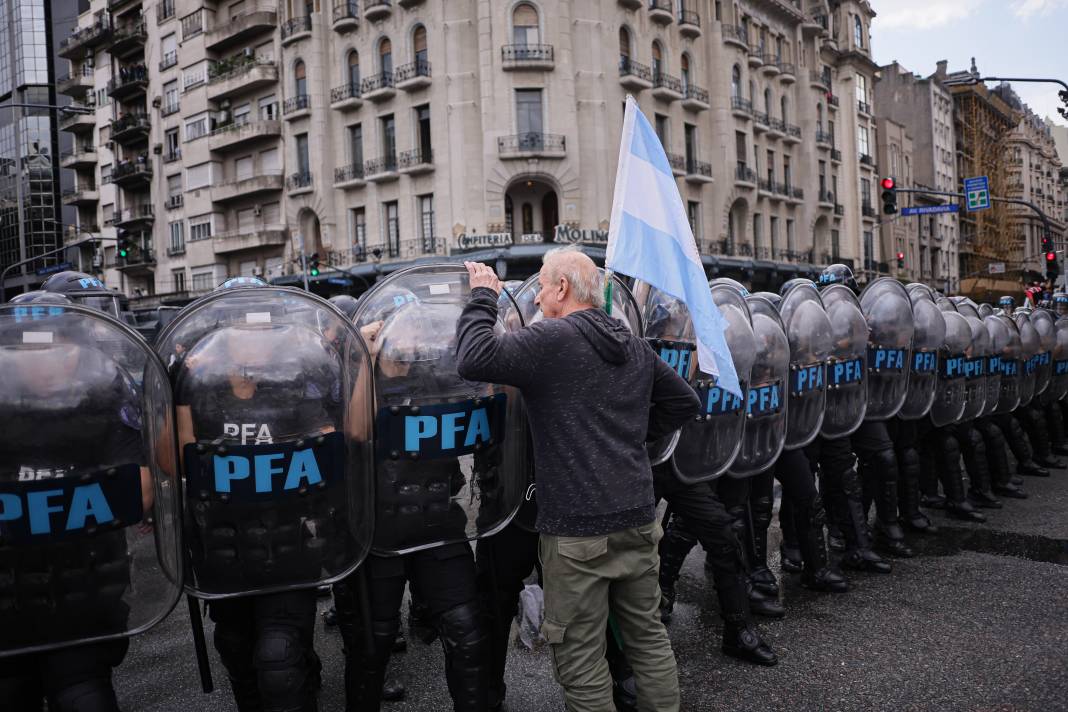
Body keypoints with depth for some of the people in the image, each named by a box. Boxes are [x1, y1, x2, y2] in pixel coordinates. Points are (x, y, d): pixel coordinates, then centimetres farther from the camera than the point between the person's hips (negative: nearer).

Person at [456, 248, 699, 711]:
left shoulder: (552, 340, -12)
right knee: (648, 635, 19)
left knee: (580, 659, 6)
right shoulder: (636, 348, 11)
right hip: (638, 518, 8)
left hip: (578, 531, -7)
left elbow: (473, 361, -23)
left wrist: (483, 298, -8)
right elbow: (685, 402, 21)